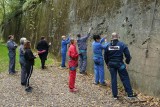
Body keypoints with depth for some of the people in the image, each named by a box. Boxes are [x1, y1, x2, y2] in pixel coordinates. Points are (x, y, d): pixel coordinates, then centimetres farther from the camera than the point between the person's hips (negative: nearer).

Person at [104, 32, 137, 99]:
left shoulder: (108, 46, 1)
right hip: (119, 64, -3)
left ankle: (115, 95, 13)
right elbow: (127, 55, -8)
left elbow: (105, 56, 8)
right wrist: (127, 62, 9)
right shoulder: (122, 45, -7)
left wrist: (107, 63, 21)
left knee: (113, 79, 9)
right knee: (125, 78, 5)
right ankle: (130, 94, 5)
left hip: (111, 64, 3)